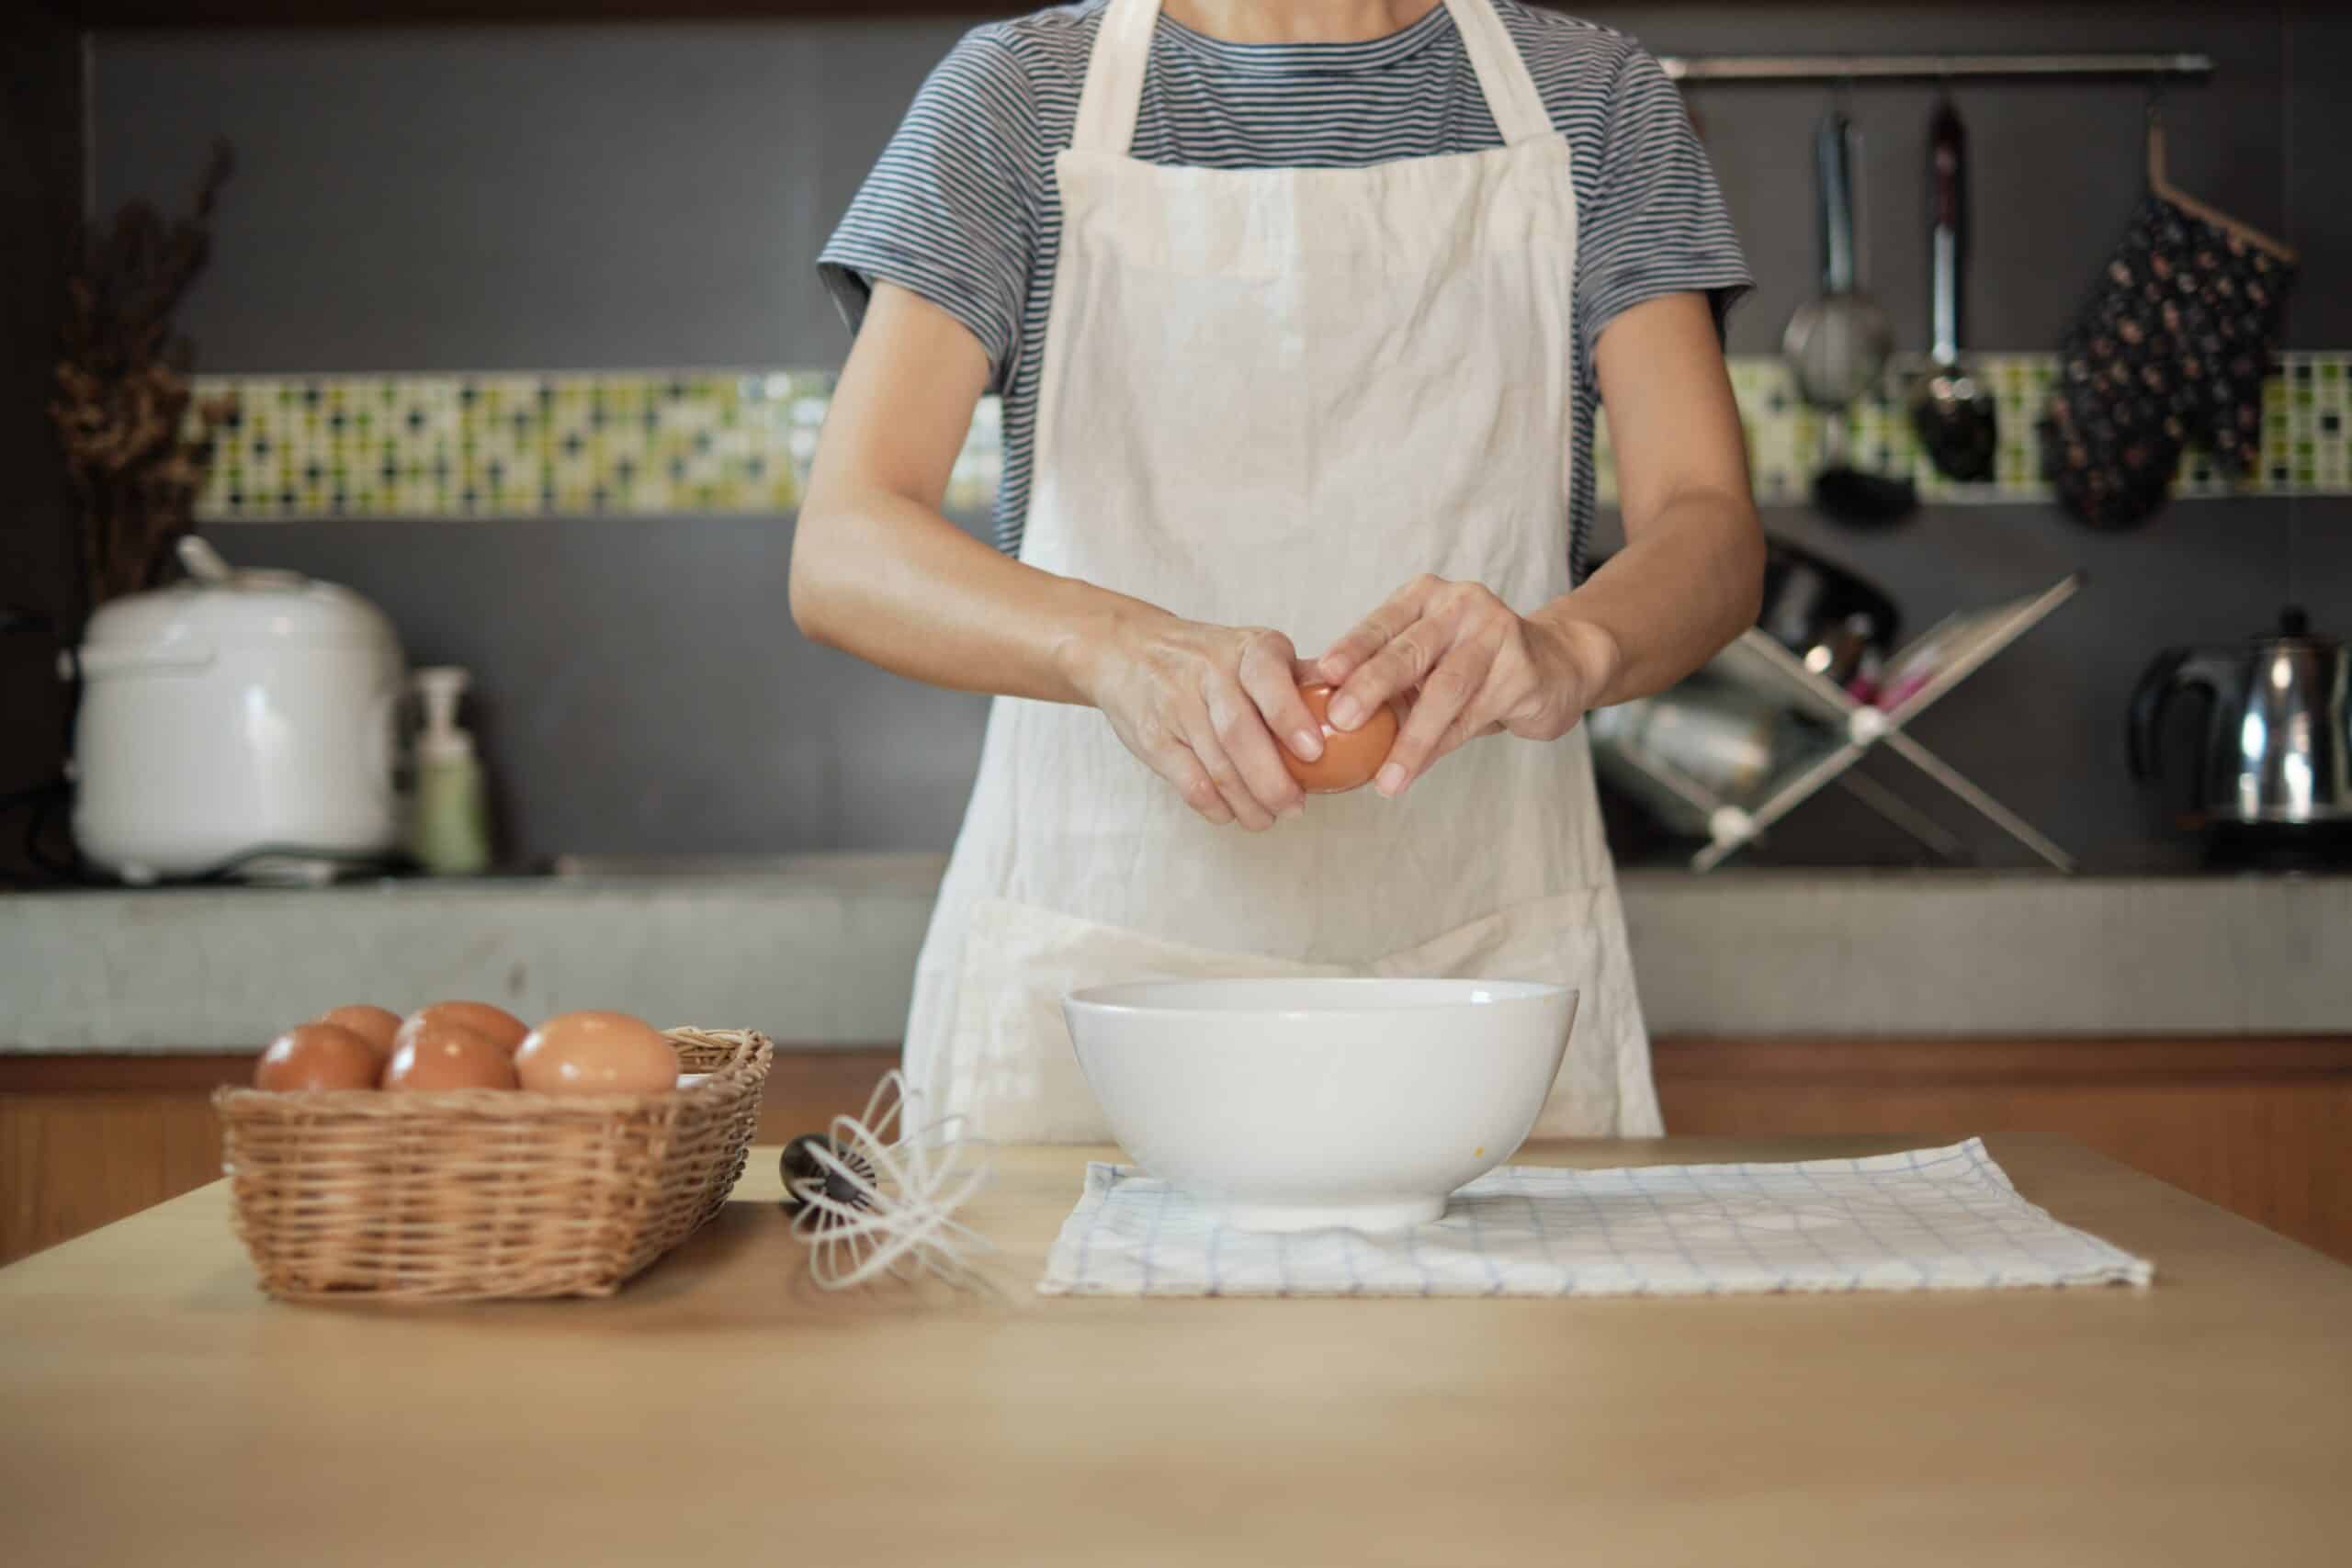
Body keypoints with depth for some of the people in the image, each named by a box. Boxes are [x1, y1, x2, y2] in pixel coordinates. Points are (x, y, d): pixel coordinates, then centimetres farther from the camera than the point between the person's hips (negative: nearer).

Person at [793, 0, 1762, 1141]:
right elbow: (839, 552, -9)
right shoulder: (1019, 93, 2)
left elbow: (1715, 534, -4)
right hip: (1090, 974, -1)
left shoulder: (1597, 102, 6)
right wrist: (1116, 646, -30)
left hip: (1489, 965, 1)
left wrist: (1569, 648, -28)